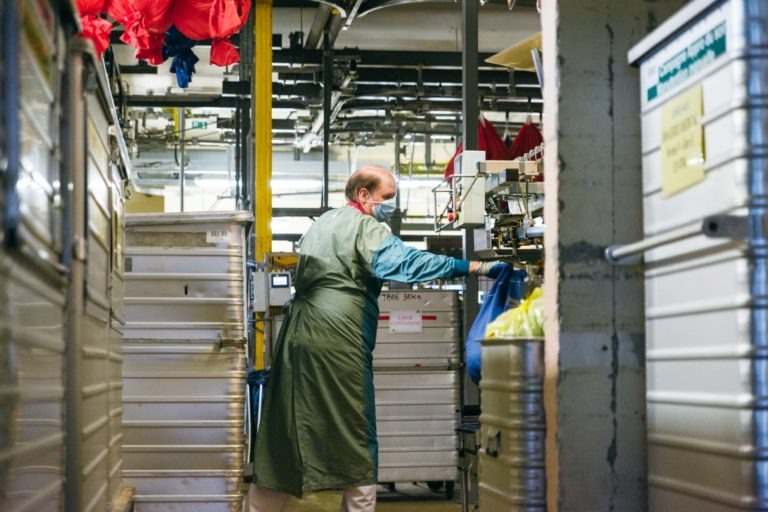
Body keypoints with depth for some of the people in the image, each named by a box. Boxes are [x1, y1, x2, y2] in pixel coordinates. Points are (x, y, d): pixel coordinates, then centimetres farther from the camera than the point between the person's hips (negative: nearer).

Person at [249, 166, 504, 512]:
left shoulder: (323, 222, 21)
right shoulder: (365, 227, -6)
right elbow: (406, 262, -20)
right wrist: (475, 267, -24)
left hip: (299, 331, 8)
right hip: (337, 338, -8)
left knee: (285, 432, 11)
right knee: (356, 433, 1)